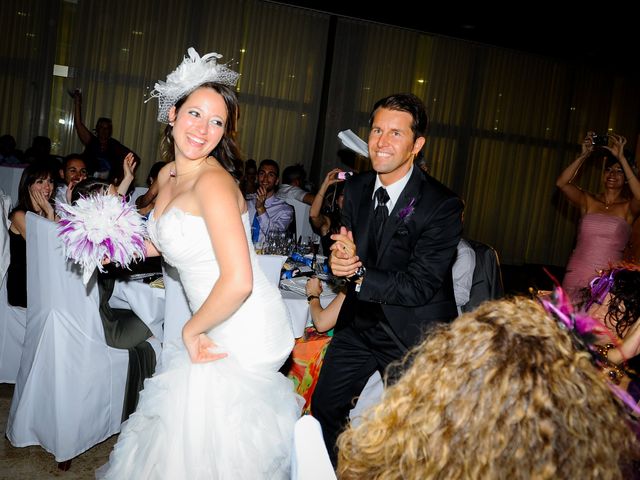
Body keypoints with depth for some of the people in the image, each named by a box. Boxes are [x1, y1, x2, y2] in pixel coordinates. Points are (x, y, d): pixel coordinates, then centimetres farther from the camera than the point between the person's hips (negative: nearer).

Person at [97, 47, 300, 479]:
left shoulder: (213, 181, -24)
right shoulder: (168, 175, 4)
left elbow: (238, 282, -30)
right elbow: (161, 243, 21)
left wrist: (192, 330, -16)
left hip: (243, 335, -8)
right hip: (219, 330, 8)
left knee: (205, 445, 8)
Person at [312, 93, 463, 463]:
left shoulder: (443, 205, -21)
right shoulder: (356, 188, -2)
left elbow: (419, 287, -23)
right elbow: (345, 246, 4)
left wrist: (358, 272, -20)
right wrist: (340, 259, -19)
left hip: (413, 334, -5)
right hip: (361, 322, 6)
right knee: (324, 407, 18)